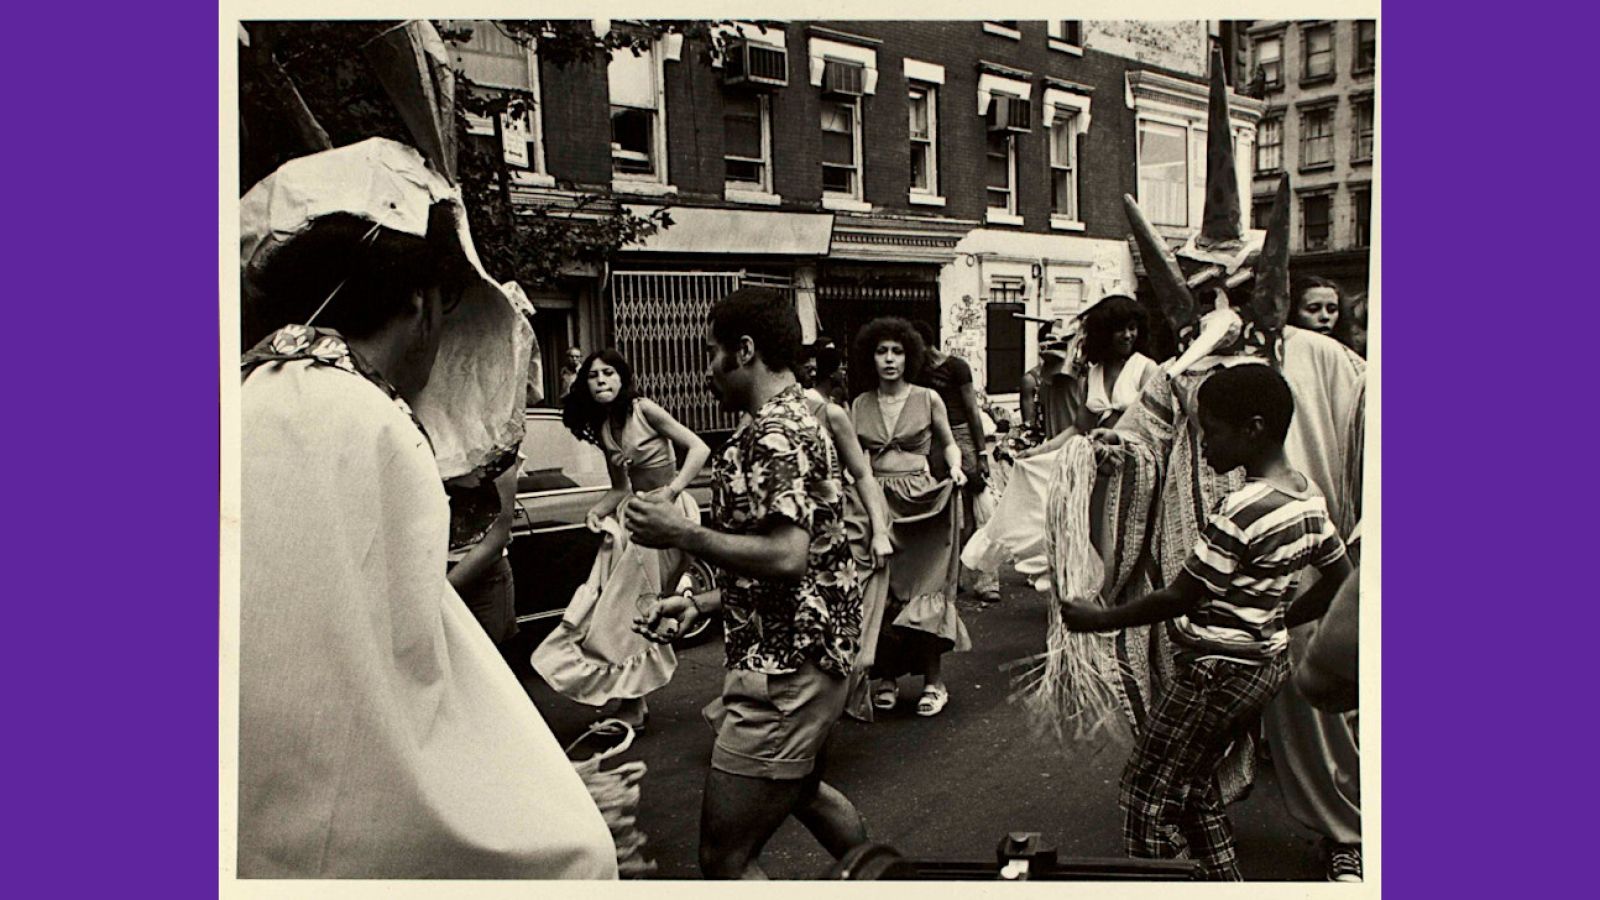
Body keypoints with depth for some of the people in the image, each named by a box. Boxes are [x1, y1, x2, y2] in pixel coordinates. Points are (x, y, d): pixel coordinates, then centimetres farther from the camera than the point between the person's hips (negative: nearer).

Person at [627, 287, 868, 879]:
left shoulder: (770, 435, -17)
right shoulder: (799, 422, 15)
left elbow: (786, 558, -30)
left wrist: (681, 533, -20)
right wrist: (700, 603, 13)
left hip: (784, 670, -11)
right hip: (812, 655, 11)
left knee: (725, 857, -4)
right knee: (801, 788, 33)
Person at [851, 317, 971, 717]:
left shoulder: (927, 399, 2)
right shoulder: (860, 405, 9)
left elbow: (949, 444, 11)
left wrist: (955, 469, -7)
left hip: (920, 501, -2)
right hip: (876, 503, 2)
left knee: (924, 589, -5)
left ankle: (933, 680, 4)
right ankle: (885, 677, 14)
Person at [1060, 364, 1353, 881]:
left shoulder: (1241, 512, -25)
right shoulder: (1309, 496, 2)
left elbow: (1180, 598, -21)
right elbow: (1341, 578, 13)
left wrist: (1102, 620, -11)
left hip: (1219, 670, -9)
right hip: (1268, 661, 9)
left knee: (1147, 795, 3)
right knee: (1194, 787, 23)